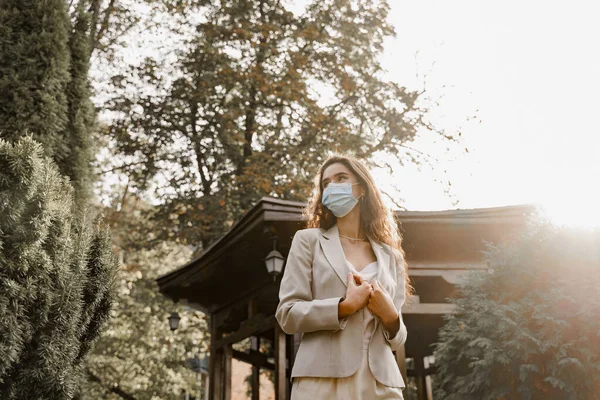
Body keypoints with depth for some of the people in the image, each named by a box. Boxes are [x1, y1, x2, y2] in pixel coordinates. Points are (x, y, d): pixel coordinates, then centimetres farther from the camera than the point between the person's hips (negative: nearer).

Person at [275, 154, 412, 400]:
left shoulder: (391, 256, 13)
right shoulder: (308, 241, 7)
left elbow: (397, 340, 15)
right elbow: (287, 315, -2)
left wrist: (390, 316, -5)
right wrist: (344, 306, -12)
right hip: (323, 380, -2)